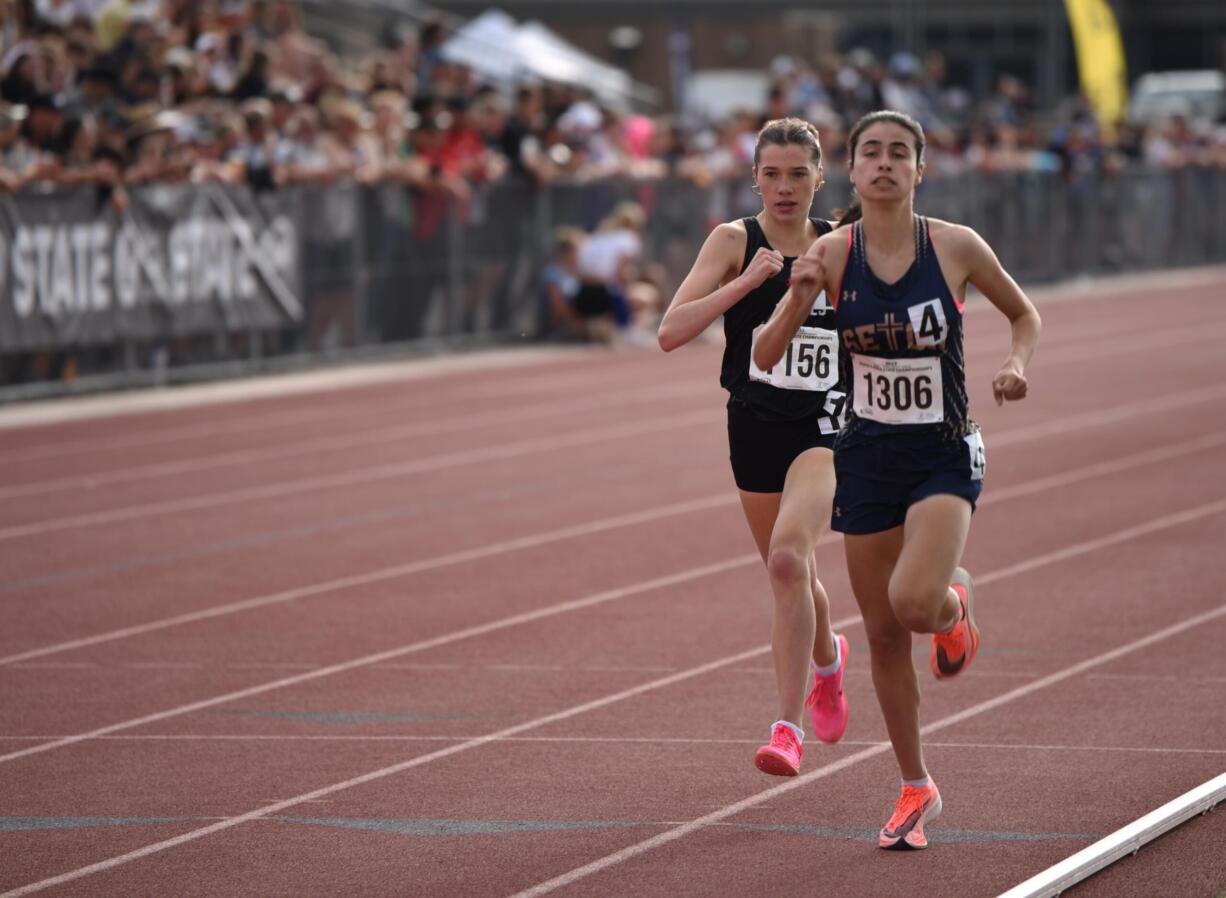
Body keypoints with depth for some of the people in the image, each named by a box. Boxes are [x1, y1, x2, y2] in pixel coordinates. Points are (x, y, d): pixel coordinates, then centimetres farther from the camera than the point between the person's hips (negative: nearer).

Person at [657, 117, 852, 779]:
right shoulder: (734, 241, -5)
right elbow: (671, 333, -16)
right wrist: (745, 282, -25)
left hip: (826, 426, -2)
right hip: (756, 426, 2)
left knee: (788, 556, -25)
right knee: (790, 574, 17)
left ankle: (789, 727, -22)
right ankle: (828, 659, 53)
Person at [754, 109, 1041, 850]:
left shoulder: (956, 247, -8)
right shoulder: (832, 254, -5)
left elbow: (1025, 315, 10)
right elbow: (765, 358, -7)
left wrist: (1019, 365, -10)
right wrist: (798, 298, -25)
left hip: (945, 456, -2)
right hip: (867, 457, 2)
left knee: (914, 602, -25)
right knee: (883, 634, 8)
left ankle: (955, 602, 14)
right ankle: (917, 792, 24)